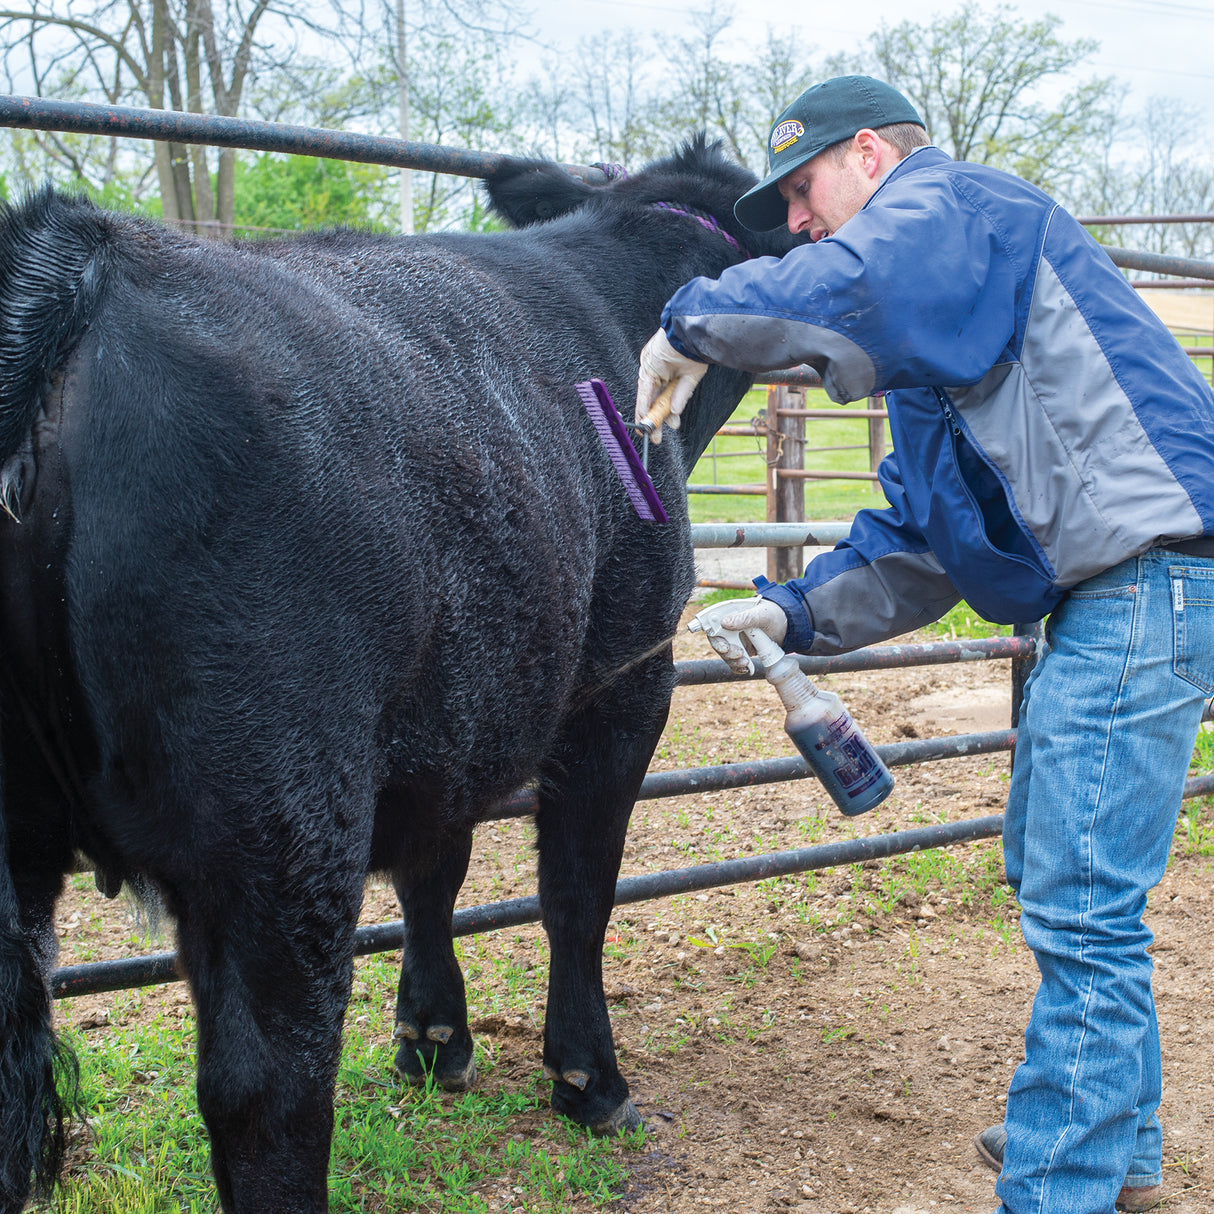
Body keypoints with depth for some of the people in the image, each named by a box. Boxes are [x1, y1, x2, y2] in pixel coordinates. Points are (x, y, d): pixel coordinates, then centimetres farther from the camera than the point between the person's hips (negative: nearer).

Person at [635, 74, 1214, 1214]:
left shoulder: (952, 202, -6)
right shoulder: (930, 345, 23)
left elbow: (851, 287, -31)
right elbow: (916, 537, 20)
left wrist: (696, 320, -18)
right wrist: (795, 611, 11)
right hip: (1102, 596, 11)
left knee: (1080, 908, -8)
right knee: (1052, 871, 19)